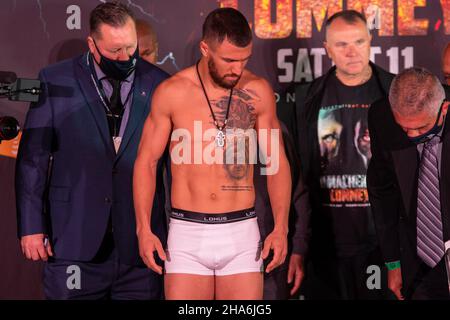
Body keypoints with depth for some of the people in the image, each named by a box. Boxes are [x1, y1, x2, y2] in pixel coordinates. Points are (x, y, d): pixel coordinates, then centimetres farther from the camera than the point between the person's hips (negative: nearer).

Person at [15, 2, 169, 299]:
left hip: (141, 242, 1)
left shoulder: (159, 84, 2)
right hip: (76, 239, -1)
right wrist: (31, 226, -2)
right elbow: (33, 158, 2)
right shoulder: (56, 81, 0)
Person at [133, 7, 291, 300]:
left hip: (242, 233, 1)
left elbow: (276, 162, 6)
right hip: (188, 232, -1)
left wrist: (281, 228, -4)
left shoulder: (259, 92, 0)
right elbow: (147, 161, 2)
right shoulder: (172, 92, -4)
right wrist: (144, 229, -7)